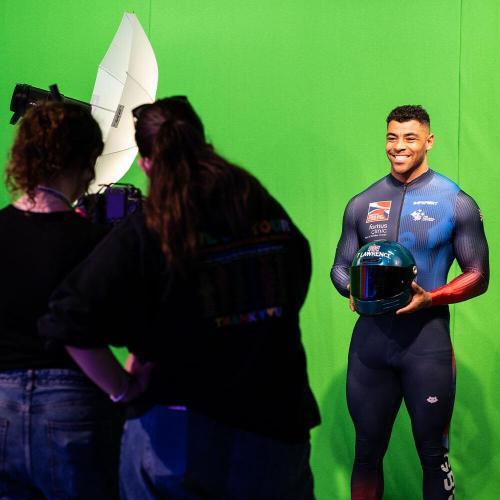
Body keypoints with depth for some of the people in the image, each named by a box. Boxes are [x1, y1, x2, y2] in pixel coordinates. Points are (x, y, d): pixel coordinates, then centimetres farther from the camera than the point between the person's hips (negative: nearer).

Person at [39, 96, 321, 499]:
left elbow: (72, 321, -20)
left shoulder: (143, 235, -13)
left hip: (175, 442, -3)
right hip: (276, 431, 3)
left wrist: (122, 388, -8)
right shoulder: (273, 217, 0)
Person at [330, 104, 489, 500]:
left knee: (433, 455, 4)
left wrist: (431, 297, -18)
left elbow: (478, 276, 0)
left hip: (427, 341, -3)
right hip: (370, 337, 3)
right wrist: (353, 289, -7)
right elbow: (340, 267, 17)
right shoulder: (362, 204, 10)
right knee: (367, 450, 11)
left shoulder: (456, 203, 0)